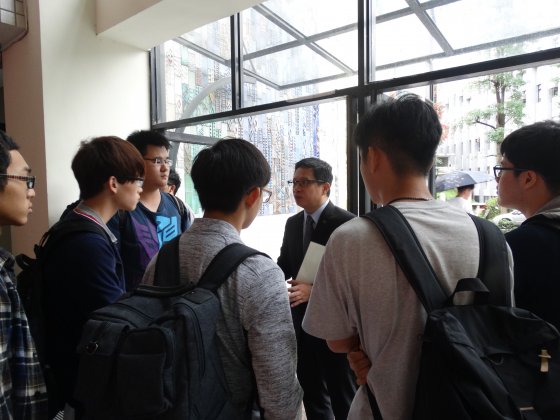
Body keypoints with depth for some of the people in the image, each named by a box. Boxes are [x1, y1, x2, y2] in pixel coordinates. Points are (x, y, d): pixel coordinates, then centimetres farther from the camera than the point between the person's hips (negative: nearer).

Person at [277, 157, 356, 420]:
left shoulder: (346, 223, -14)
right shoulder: (292, 223, 6)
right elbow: (285, 264, 10)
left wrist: (314, 290, -27)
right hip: (302, 322, 6)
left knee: (342, 398, 14)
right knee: (311, 394, 22)